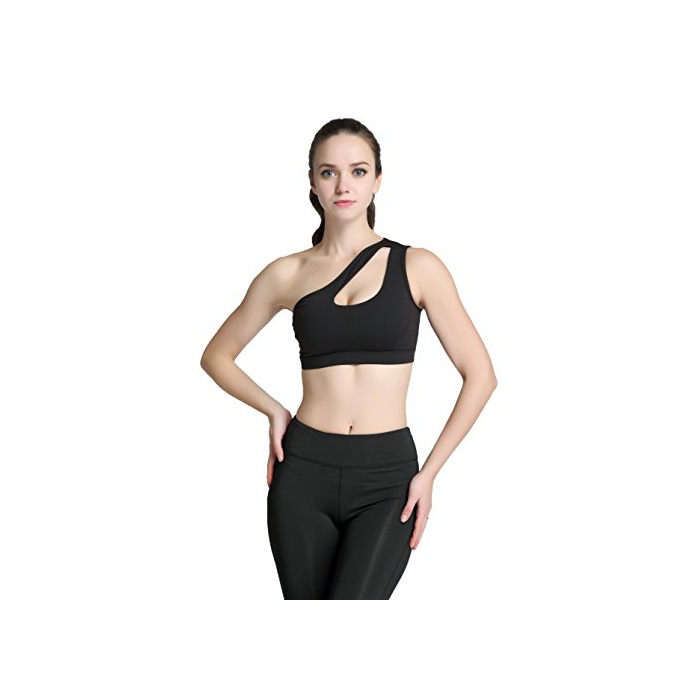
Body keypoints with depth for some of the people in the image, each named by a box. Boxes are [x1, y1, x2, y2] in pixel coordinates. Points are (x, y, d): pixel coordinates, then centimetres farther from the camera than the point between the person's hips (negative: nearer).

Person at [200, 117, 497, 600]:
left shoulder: (417, 267, 0)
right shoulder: (288, 274, 5)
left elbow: (479, 374, 0)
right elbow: (217, 356, 18)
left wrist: (429, 474, -4)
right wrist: (275, 411, 4)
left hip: (387, 478, -2)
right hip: (305, 473, 2)